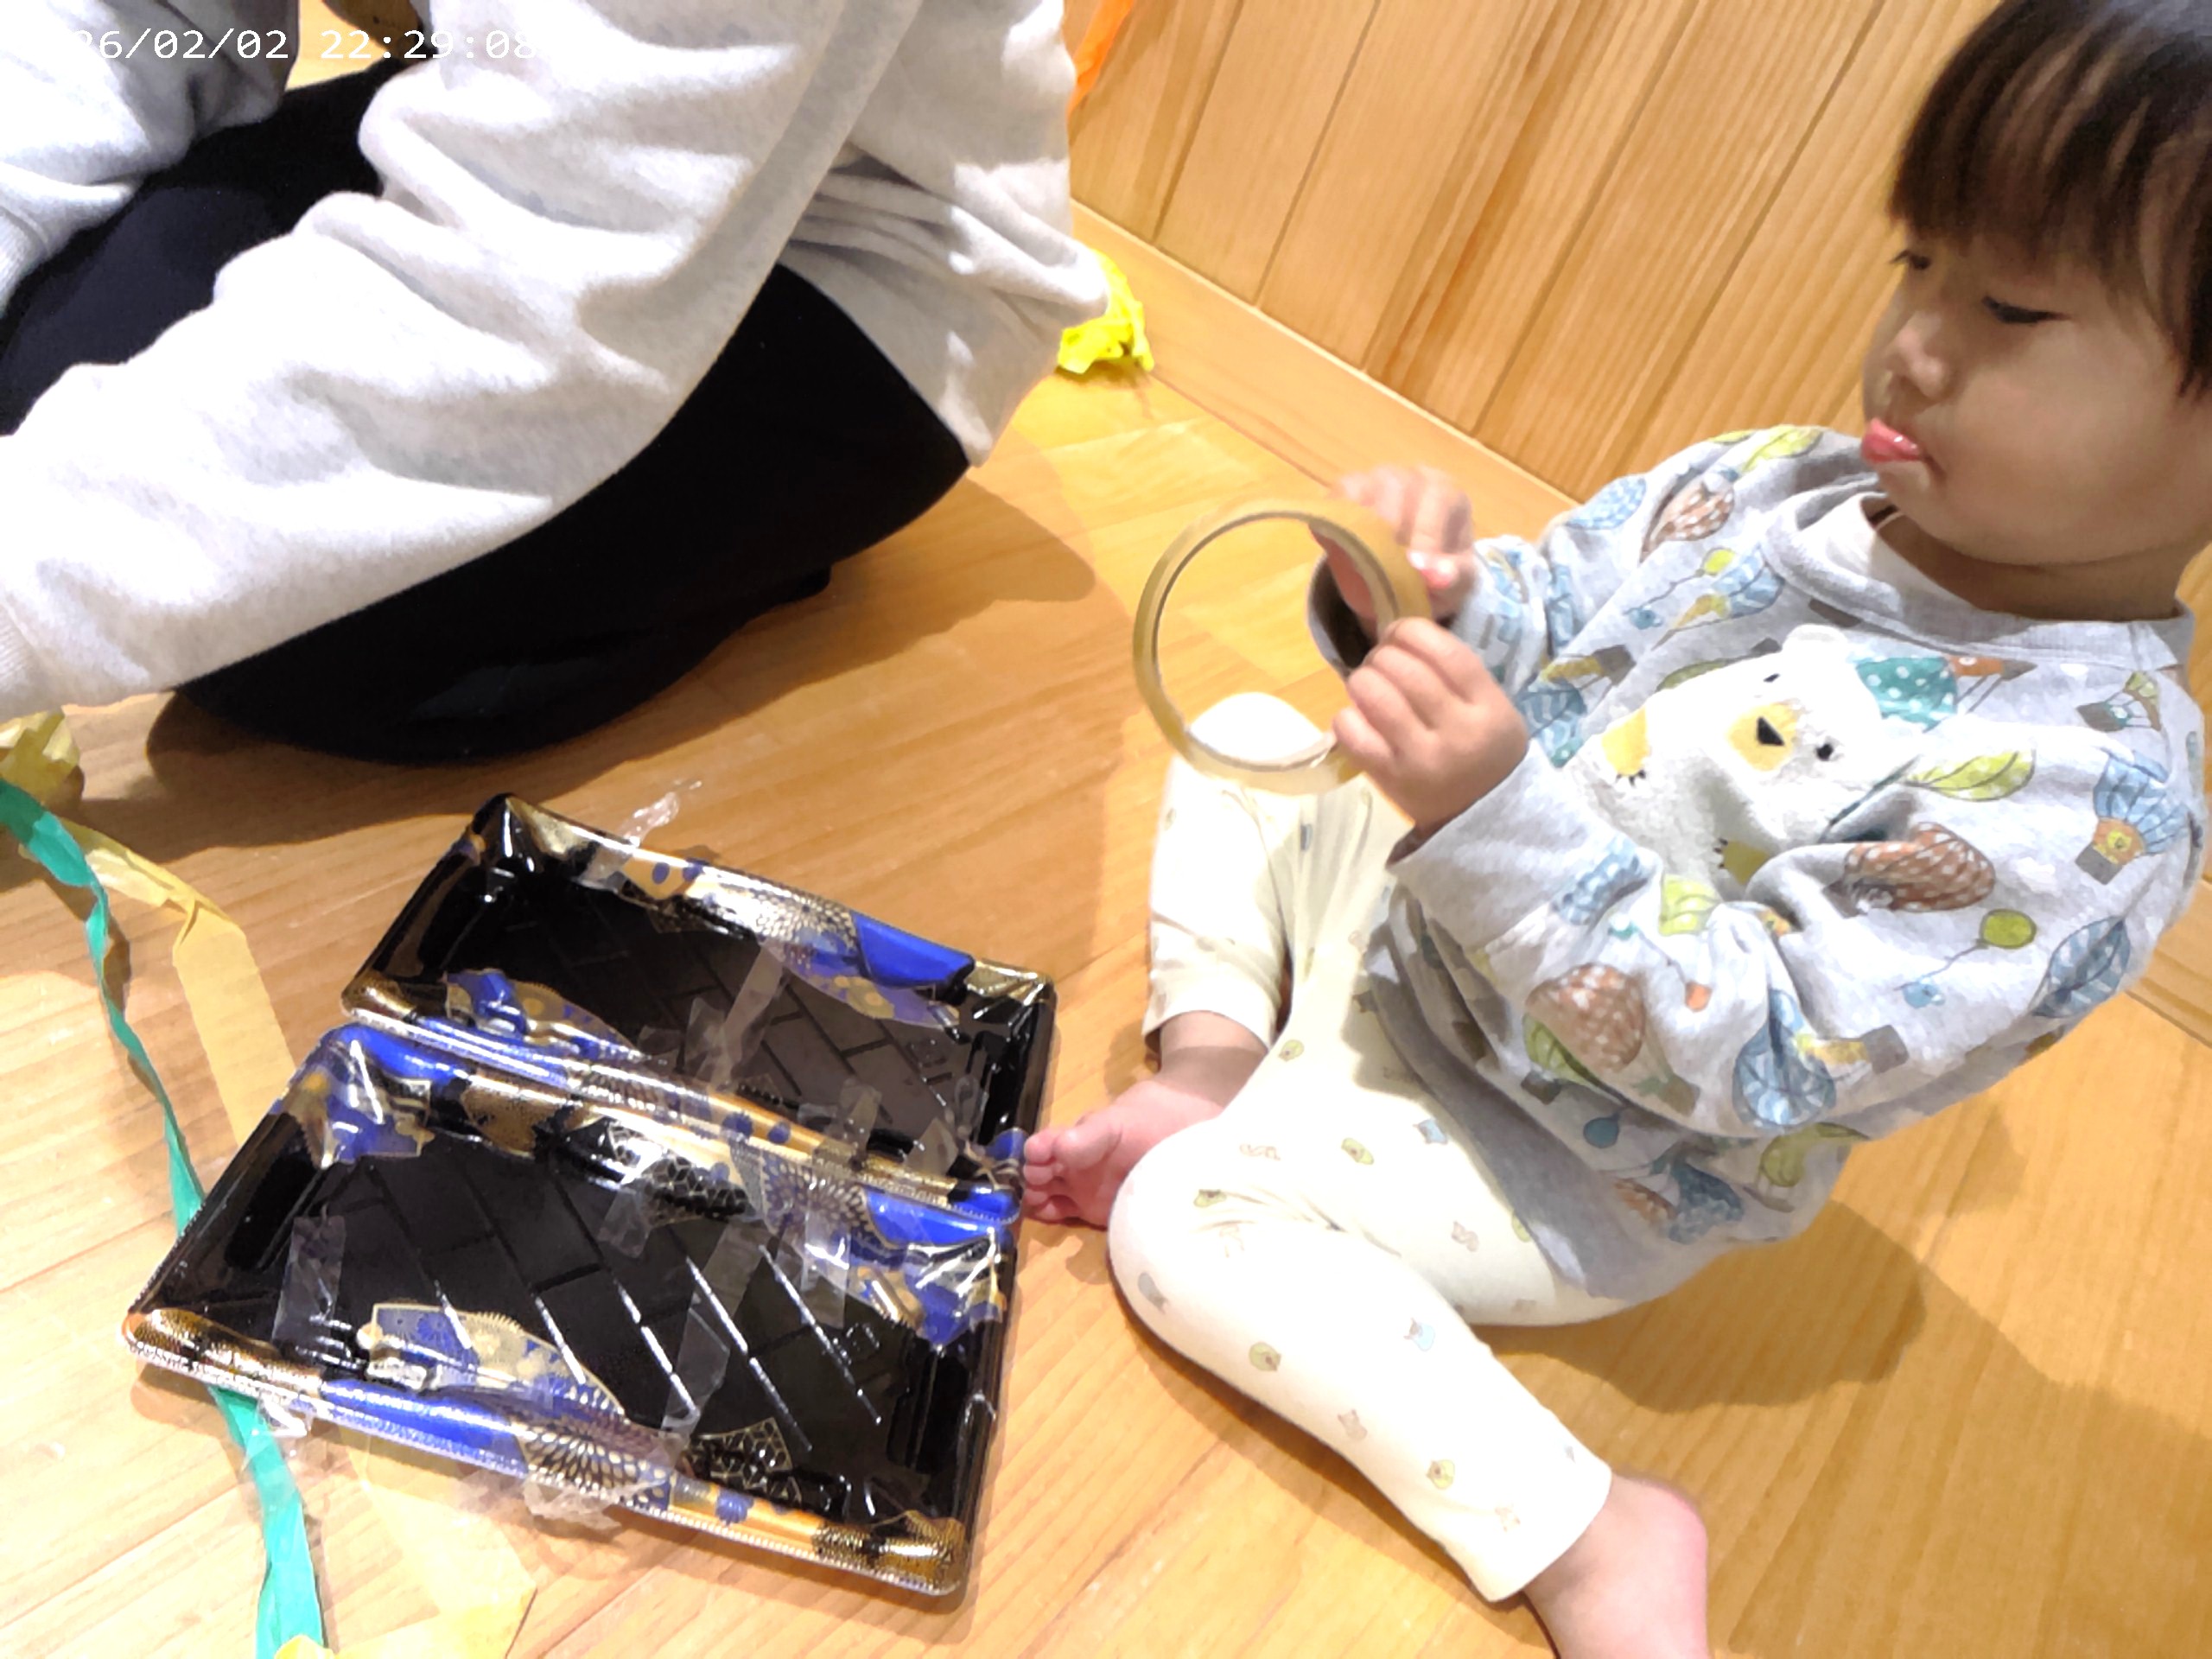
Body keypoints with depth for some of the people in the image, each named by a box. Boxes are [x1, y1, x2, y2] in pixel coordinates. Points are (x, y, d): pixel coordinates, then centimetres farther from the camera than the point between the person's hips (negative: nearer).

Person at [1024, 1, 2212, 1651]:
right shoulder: (1782, 487, -9)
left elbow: (1752, 1052, -31)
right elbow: (1542, 623, 1)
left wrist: (1498, 816, -40)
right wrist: (1431, 599, -22)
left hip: (1559, 1168, -7)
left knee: (1182, 1224, -21)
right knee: (1242, 745, 16)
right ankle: (1216, 1071, 3)